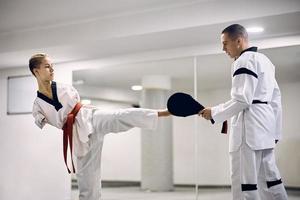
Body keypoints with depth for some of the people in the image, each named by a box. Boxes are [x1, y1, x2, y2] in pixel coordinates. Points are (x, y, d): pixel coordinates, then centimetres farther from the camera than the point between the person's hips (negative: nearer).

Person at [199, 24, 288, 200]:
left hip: (249, 127, -10)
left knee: (244, 181, -8)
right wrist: (275, 131, 20)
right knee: (270, 178, 12)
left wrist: (214, 113, -9)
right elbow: (275, 99, 19)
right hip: (265, 127, 10)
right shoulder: (265, 60, 19)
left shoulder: (244, 61, -10)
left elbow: (242, 100, -18)